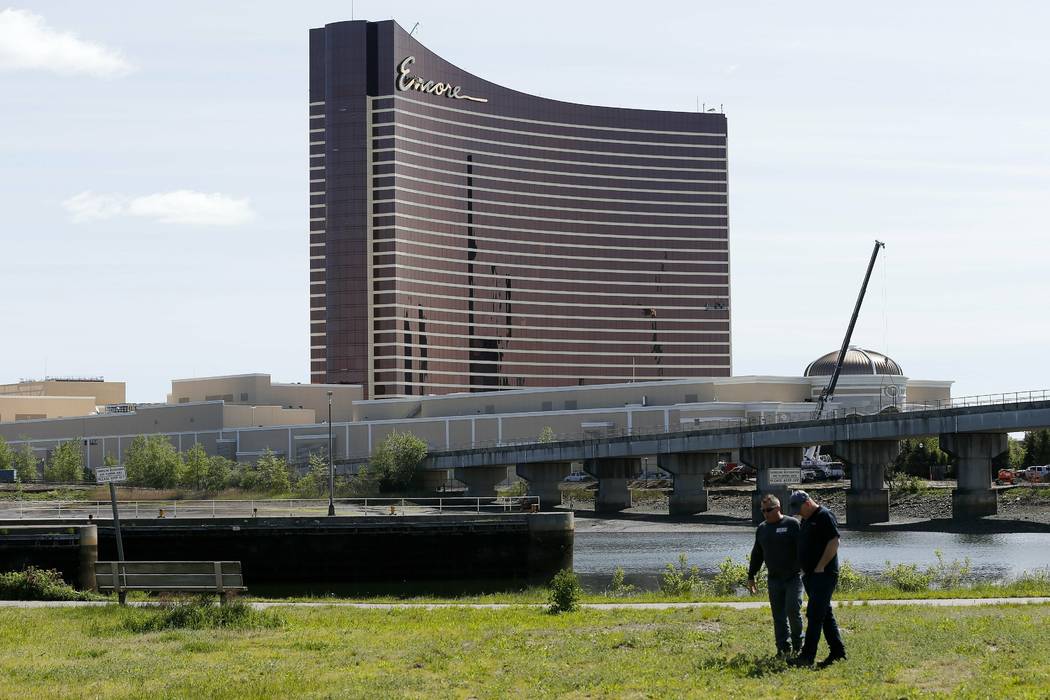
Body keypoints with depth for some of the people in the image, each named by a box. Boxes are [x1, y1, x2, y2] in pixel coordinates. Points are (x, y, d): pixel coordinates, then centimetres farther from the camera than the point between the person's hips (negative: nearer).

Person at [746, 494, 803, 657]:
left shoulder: (792, 524, -4)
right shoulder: (762, 528, 13)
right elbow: (756, 554, 21)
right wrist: (751, 576, 19)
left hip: (793, 577, -5)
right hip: (774, 579, 5)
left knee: (793, 610, -11)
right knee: (778, 616, 3)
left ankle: (798, 642, 9)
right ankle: (784, 648, 9)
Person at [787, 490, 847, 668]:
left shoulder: (825, 516, -11)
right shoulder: (806, 520, 18)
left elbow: (834, 542, -19)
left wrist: (820, 567, -19)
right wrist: (804, 569, 15)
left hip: (824, 574, -10)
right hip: (811, 575, 10)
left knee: (815, 615, -12)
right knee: (826, 615, 11)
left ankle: (807, 656, -15)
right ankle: (837, 652, 16)